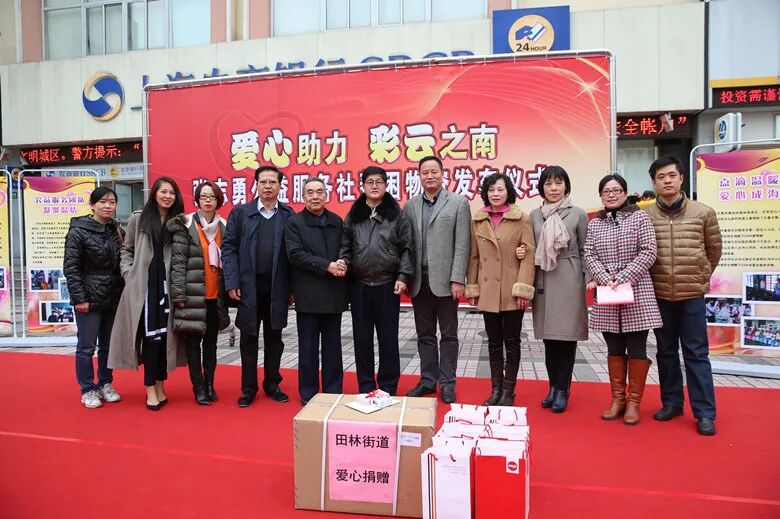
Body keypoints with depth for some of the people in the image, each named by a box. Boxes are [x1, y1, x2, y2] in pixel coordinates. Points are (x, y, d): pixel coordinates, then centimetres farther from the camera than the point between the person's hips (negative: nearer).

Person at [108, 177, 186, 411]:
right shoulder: (138, 219, 6)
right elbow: (127, 250, 11)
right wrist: (129, 274, -2)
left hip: (168, 285, 2)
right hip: (143, 285, -1)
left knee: (165, 336, 6)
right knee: (151, 336, -2)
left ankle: (160, 385, 20)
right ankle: (150, 389, 8)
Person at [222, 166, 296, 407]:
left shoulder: (288, 215, 3)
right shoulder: (240, 212, 3)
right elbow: (228, 247, 0)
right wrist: (232, 283, -8)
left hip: (277, 286, 1)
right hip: (249, 286, 0)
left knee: (274, 337, 11)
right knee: (249, 337, 8)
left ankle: (272, 384, 25)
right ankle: (248, 388, 20)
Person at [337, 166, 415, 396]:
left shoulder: (397, 214, 2)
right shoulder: (353, 215, 8)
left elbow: (407, 248, 0)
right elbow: (346, 244, 12)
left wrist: (403, 276, -8)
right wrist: (343, 260, -8)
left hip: (388, 285, -2)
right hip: (359, 285, 2)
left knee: (388, 338, 5)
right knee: (362, 338, 8)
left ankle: (388, 388, 19)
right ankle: (365, 387, 22)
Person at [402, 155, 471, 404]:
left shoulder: (458, 203, 0)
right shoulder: (410, 206, 9)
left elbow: (462, 245, -6)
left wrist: (458, 279, -12)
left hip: (445, 280, -3)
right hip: (419, 281, 3)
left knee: (448, 334, 7)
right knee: (425, 334, 12)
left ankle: (447, 383, 18)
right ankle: (428, 380, 23)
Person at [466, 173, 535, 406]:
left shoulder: (522, 218, -4)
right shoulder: (477, 220, 6)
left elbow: (529, 255, -7)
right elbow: (473, 256, 8)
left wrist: (523, 289, -12)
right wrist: (472, 287, 5)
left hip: (512, 292, -3)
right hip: (488, 291, 3)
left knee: (512, 341, 7)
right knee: (494, 342, 12)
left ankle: (508, 391, 19)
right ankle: (496, 389, 23)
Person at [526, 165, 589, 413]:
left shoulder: (578, 214, 1)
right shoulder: (534, 215, 9)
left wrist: (589, 280, -7)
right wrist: (522, 254, -5)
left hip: (569, 281, -3)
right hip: (543, 282, 3)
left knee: (567, 335, 1)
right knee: (549, 336, 9)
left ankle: (562, 389, 13)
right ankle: (553, 386, 23)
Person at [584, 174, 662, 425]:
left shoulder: (640, 217, 1)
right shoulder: (594, 224, 10)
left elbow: (648, 253, -7)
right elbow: (589, 255, 2)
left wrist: (623, 278, -15)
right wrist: (606, 280, -13)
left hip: (637, 292, -3)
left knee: (636, 349, 3)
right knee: (614, 349, 11)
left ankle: (634, 402, 15)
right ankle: (617, 398, 22)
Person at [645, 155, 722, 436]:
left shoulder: (703, 213, -2)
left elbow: (714, 250, 11)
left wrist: (701, 277, 14)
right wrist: (649, 282, 7)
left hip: (692, 295, -1)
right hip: (659, 295, 1)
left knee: (696, 354, 4)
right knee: (666, 352, 12)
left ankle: (705, 412, 12)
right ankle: (671, 402, 25)